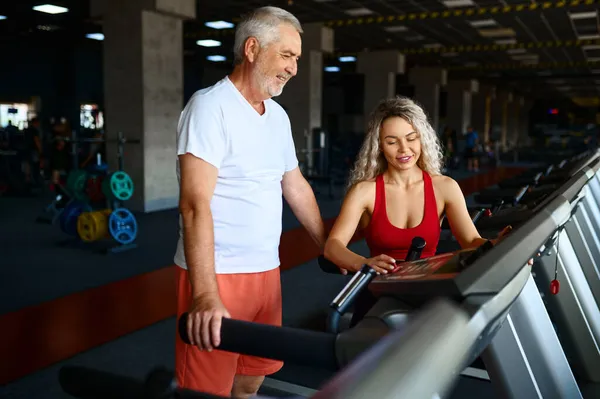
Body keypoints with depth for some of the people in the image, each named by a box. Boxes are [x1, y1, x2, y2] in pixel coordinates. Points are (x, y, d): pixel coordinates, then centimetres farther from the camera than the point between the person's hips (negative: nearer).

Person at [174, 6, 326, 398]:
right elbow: (195, 204, -22)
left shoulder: (278, 116, 11)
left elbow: (297, 187, 20)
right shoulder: (210, 106, -13)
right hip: (218, 275, -7)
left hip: (267, 271, 7)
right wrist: (206, 295, -30)